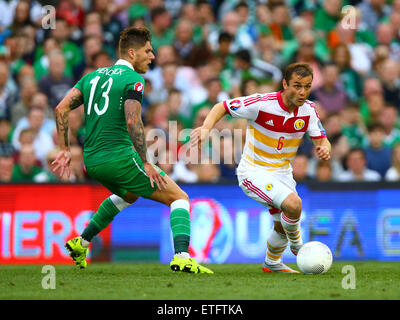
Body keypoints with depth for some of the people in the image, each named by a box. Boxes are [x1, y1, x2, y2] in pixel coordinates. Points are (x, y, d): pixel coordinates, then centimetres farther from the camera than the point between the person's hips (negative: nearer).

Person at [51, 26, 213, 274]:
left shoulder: (93, 76, 16)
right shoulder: (133, 79, -7)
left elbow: (61, 109, 11)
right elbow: (133, 122, -20)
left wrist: (65, 150, 14)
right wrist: (145, 164, -17)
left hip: (91, 161, 8)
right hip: (119, 158, -8)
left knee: (128, 195, 38)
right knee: (179, 198, 0)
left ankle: (81, 243, 37)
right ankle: (182, 256, -22)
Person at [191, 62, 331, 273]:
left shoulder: (308, 110, -7)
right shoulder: (261, 103, -23)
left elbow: (322, 140, -3)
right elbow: (222, 107, -13)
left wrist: (324, 149, -28)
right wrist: (206, 128, -31)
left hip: (282, 173, 6)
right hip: (254, 172, -6)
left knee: (283, 227, 13)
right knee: (293, 203, -28)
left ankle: (272, 263, 42)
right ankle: (296, 244, 1)